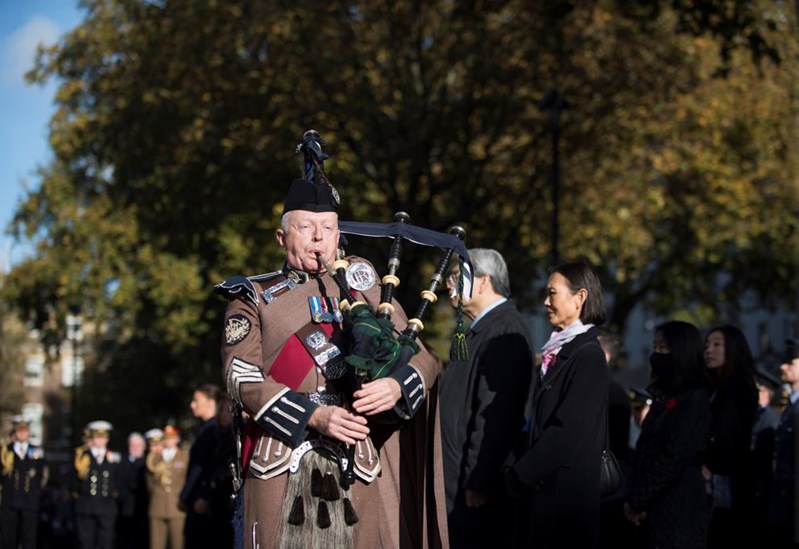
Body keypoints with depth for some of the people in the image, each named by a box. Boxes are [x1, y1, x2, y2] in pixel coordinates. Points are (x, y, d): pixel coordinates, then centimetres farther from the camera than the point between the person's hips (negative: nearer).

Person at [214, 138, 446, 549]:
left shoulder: (363, 286, 19)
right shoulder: (253, 297, 12)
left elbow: (422, 358, 13)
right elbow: (242, 378, -2)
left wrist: (395, 386, -11)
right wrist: (315, 416, -14)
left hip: (358, 467, 2)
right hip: (281, 463, -1)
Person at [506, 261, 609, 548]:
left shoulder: (588, 355, -11)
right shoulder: (558, 351, 14)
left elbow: (570, 430, -17)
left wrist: (520, 474, -12)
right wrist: (522, 472, 7)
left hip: (565, 490, -8)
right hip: (543, 488, 8)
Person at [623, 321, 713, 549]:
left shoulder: (695, 399, -9)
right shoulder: (663, 395, 15)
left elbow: (675, 460, -13)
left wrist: (637, 502, -10)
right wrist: (635, 500, 2)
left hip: (679, 507, -7)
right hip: (654, 506, 7)